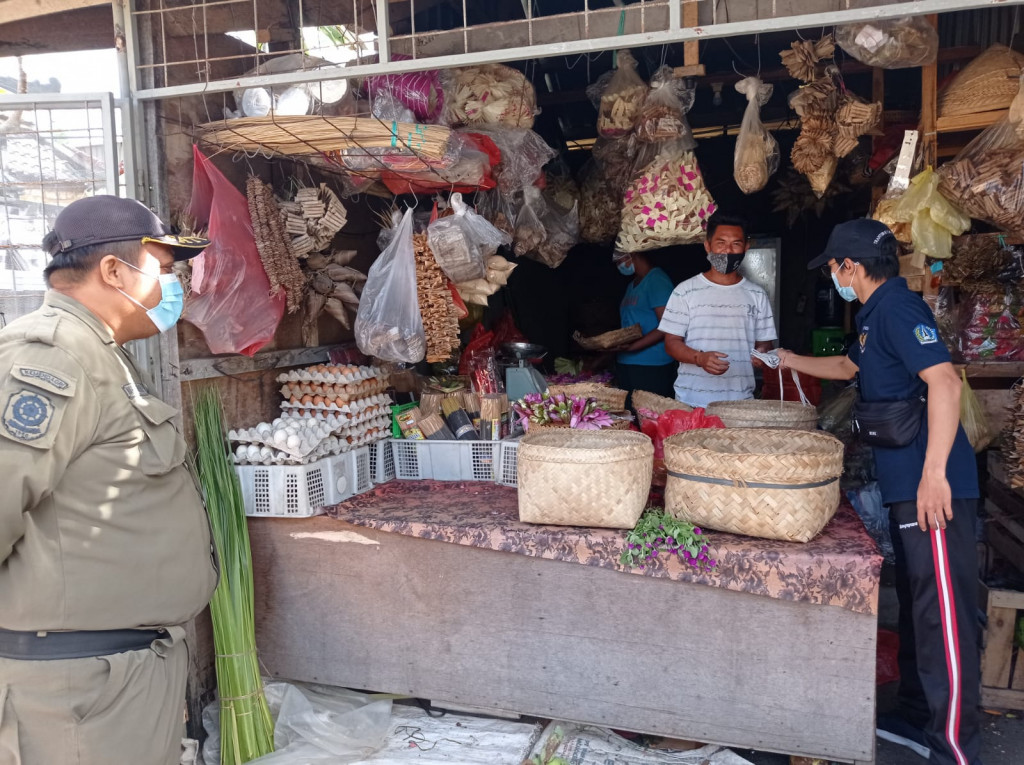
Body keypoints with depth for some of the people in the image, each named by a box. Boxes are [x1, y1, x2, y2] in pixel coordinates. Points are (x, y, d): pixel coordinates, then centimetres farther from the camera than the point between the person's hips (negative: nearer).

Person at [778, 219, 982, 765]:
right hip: (906, 484, 11)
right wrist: (786, 360, 37)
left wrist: (934, 471, -29)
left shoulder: (897, 307, -14)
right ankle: (918, 719, 30)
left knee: (943, 613, -5)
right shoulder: (877, 314, 17)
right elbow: (849, 367, 35)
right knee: (917, 604, 17)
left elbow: (944, 382, -25)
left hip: (933, 487, -11)